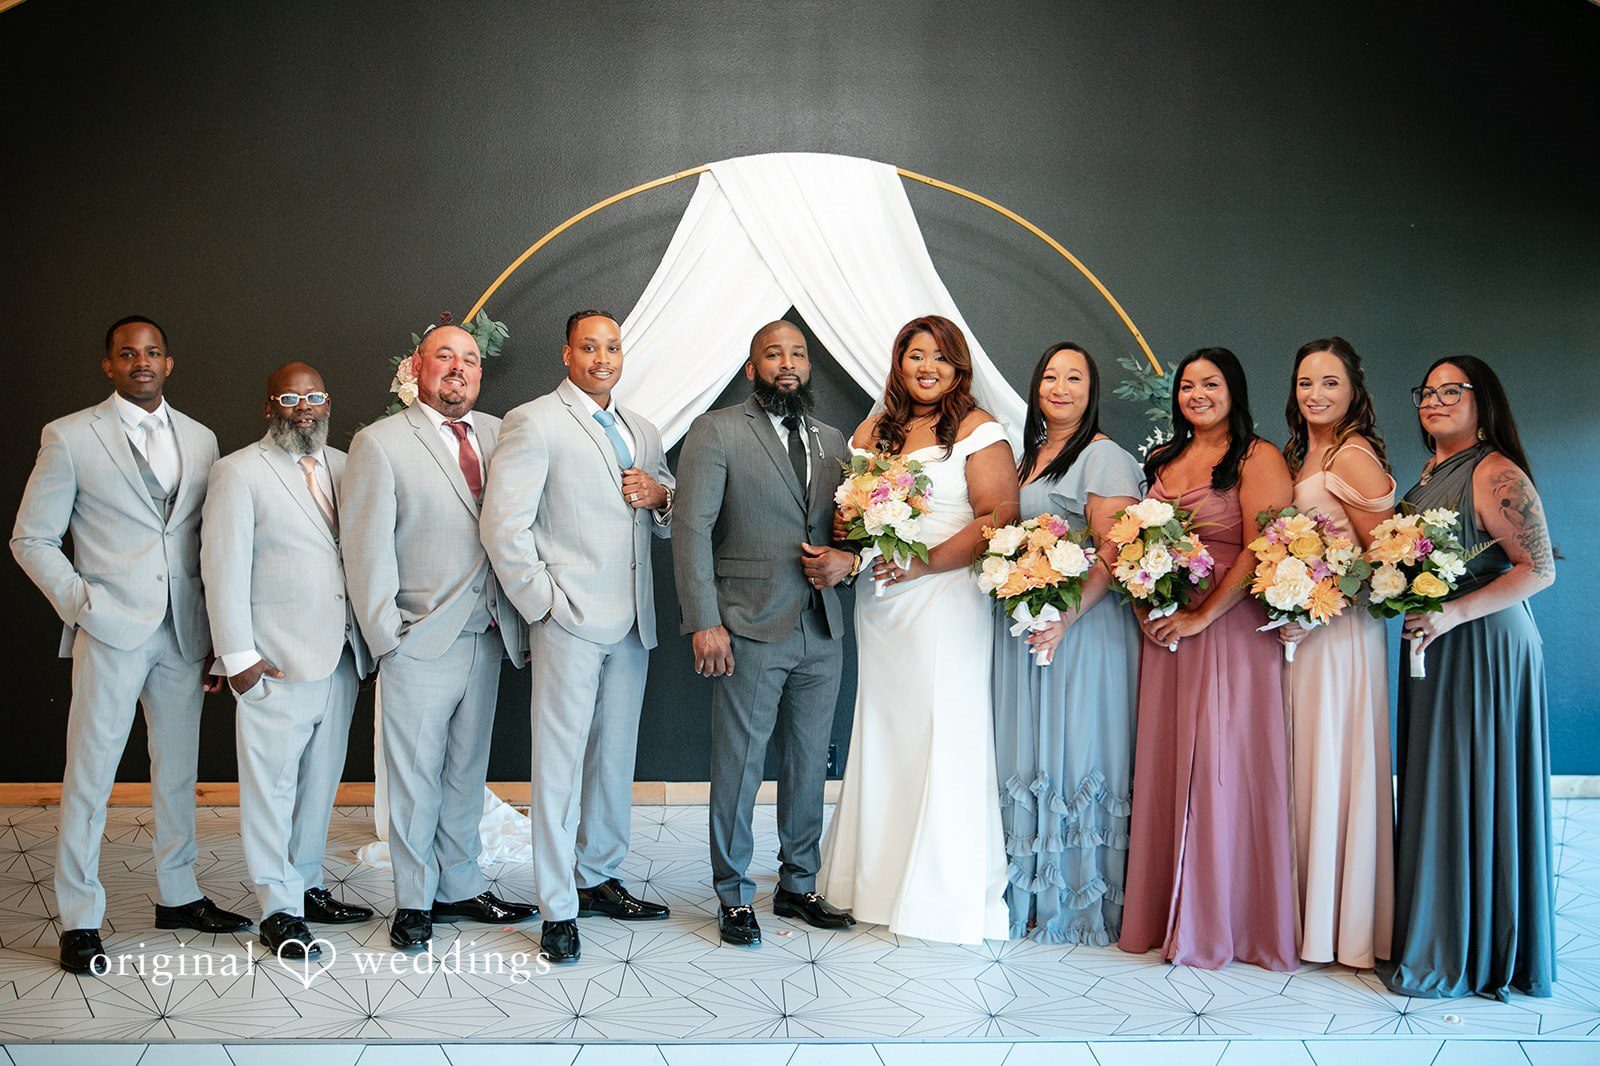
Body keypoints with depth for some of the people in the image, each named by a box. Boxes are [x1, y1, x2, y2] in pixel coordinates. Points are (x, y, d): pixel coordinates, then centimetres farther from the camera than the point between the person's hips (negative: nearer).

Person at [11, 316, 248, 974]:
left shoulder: (200, 440, 11)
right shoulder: (70, 438, -1)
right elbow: (31, 539, 1)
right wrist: (81, 604, -10)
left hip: (184, 633, 4)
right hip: (110, 630, -4)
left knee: (179, 769, 12)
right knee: (89, 775, 0)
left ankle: (177, 895, 26)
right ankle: (79, 920, 10)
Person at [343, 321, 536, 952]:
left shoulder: (500, 436, 9)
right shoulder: (379, 444, -3)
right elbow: (367, 548, -6)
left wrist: (517, 620, 1)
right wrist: (386, 636, -10)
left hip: (487, 637, 4)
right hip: (422, 642, -4)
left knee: (467, 771, 14)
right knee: (416, 777, 4)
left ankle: (461, 888, 27)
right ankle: (413, 900, 17)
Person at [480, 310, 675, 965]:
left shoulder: (642, 432, 18)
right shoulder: (534, 423, -3)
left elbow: (671, 520, 25)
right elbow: (503, 523, -10)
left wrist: (661, 496, 2)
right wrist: (542, 603, -12)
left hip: (631, 624, 7)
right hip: (570, 618, -6)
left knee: (616, 758, 13)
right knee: (560, 762, -3)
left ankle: (598, 880, 27)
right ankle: (558, 910, 4)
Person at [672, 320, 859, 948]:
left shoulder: (833, 442, 14)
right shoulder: (716, 432, -2)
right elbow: (692, 528, -8)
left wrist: (849, 560, -3)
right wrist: (703, 622, -15)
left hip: (821, 633, 5)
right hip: (749, 633, -5)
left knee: (808, 767, 13)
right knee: (739, 769, 1)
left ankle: (798, 886, 26)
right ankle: (734, 898, 15)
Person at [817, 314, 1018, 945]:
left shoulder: (977, 431, -3)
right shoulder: (873, 430, 14)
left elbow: (1001, 516, -12)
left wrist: (921, 563, -18)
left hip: (946, 601, -5)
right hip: (878, 602, 5)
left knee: (943, 735, -3)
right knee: (881, 734, 8)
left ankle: (945, 891, 7)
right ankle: (877, 874, 21)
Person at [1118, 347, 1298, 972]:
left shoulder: (1257, 458, -4)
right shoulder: (1162, 461, 17)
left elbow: (1261, 550, -13)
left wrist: (1202, 617, -18)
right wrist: (1142, 604, 0)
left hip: (1229, 631, -6)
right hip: (1163, 632, 6)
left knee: (1220, 769, -4)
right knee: (1164, 768, 7)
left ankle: (1224, 920, 7)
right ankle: (1166, 914, 17)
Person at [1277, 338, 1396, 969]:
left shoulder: (1354, 455, -12)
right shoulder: (1299, 456, 14)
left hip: (1341, 632, -8)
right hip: (1298, 631, 8)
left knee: (1335, 767, -1)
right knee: (1303, 768, 11)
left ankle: (1346, 924, 10)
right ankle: (1309, 914, 20)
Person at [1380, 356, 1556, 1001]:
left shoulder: (1496, 475, -13)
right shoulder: (1431, 475, 13)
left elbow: (1539, 569, -18)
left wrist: (1453, 614, -24)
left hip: (1484, 651, -8)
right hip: (1434, 652, 8)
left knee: (1471, 793, -1)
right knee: (1434, 793, 12)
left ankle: (1468, 956, 10)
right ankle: (1435, 940, 22)